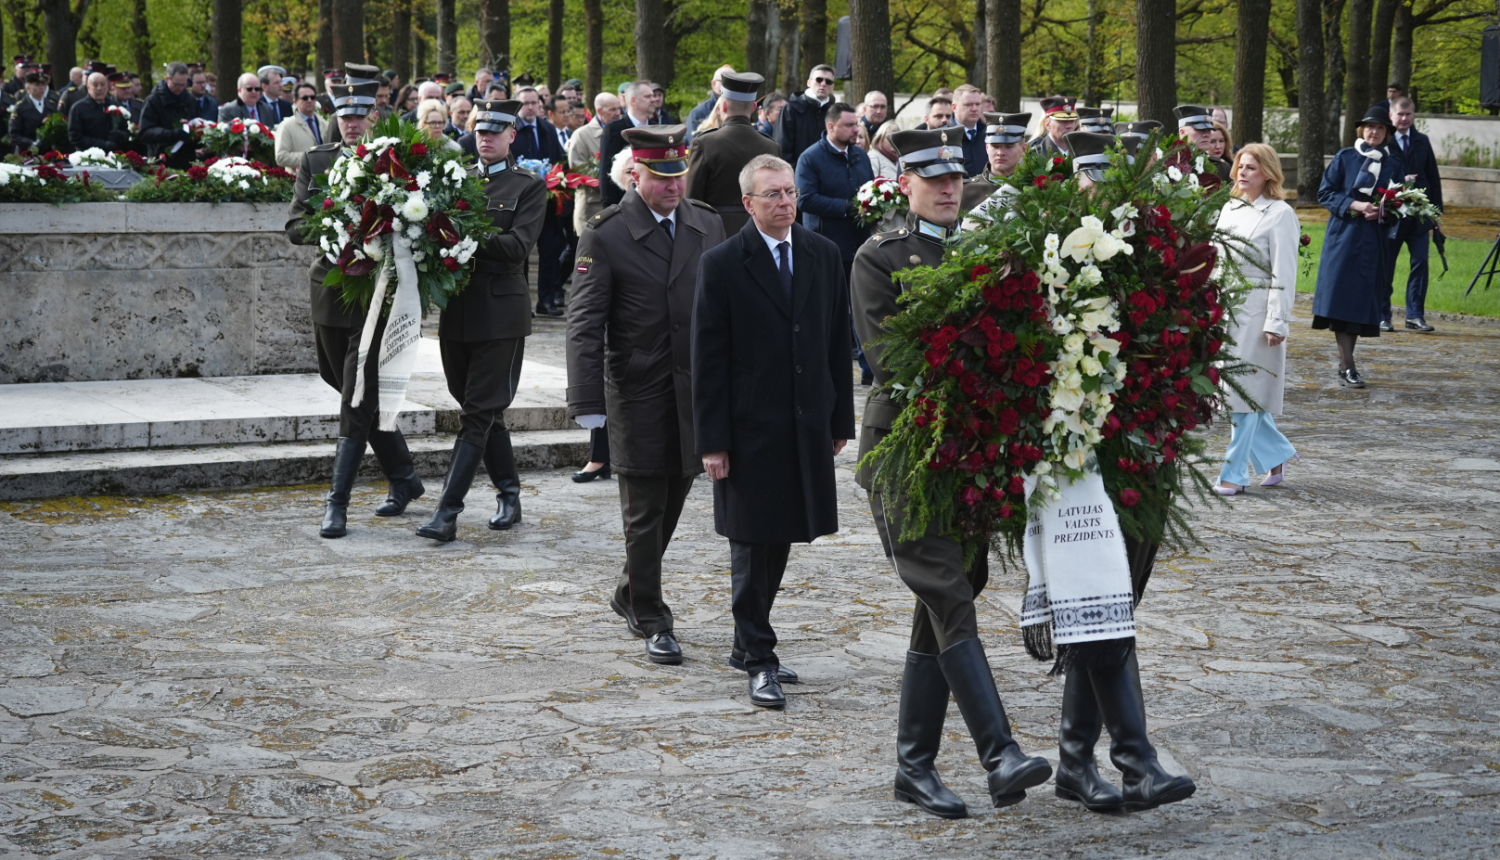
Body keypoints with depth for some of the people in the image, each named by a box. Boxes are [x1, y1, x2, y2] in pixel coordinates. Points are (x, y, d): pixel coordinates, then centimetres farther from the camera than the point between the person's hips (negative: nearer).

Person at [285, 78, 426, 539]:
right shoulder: (315, 161, 7)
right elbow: (295, 227, 1)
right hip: (331, 290, 5)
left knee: (357, 402, -7)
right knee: (356, 395, 14)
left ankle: (337, 503, -5)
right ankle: (404, 479, 30)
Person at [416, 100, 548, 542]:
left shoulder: (529, 186, 0)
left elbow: (518, 245, -12)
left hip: (500, 313, -5)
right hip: (457, 309, 5)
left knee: (478, 414, -7)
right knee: (485, 411, 12)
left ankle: (447, 512, -11)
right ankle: (509, 495, 26)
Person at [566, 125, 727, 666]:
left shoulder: (708, 225, 6)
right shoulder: (605, 236, -9)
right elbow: (584, 324, -11)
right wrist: (587, 403, -19)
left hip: (696, 392, 5)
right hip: (638, 393, -5)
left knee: (670, 504, 15)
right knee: (644, 514, 1)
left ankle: (629, 595, 35)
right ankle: (652, 621, 12)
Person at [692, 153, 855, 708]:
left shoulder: (823, 256, 7)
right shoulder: (722, 264, -6)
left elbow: (838, 342, 11)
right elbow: (708, 359, -7)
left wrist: (840, 419, 9)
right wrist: (712, 441, -11)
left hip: (807, 426, 5)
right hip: (750, 427, -5)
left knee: (778, 541, 12)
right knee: (753, 544, 0)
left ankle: (748, 646, 26)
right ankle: (760, 660, 7)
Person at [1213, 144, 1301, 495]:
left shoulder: (1280, 214, -7)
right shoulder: (1229, 209, 14)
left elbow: (1284, 273, -11)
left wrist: (1277, 322, -16)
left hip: (1256, 312, -7)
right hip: (1224, 306, 7)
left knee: (1246, 393, -4)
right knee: (1232, 390, 9)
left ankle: (1235, 473, 1)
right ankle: (1276, 455, 26)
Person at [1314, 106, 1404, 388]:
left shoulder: (1395, 164, 9)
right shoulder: (1345, 157, 3)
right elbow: (1325, 193, 1)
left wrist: (1383, 212, -10)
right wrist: (1354, 205, -13)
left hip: (1374, 240, 2)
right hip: (1344, 236, -2)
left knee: (1361, 301, 3)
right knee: (1341, 298, -11)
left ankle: (1345, 362, 14)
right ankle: (1347, 368, -11)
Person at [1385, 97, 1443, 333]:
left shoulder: (1422, 141, 11)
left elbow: (1433, 176, 14)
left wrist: (1437, 208, 9)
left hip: (1419, 214, 4)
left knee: (1420, 263, -1)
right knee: (1385, 266, 3)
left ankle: (1415, 315, 6)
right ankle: (1381, 316, 13)